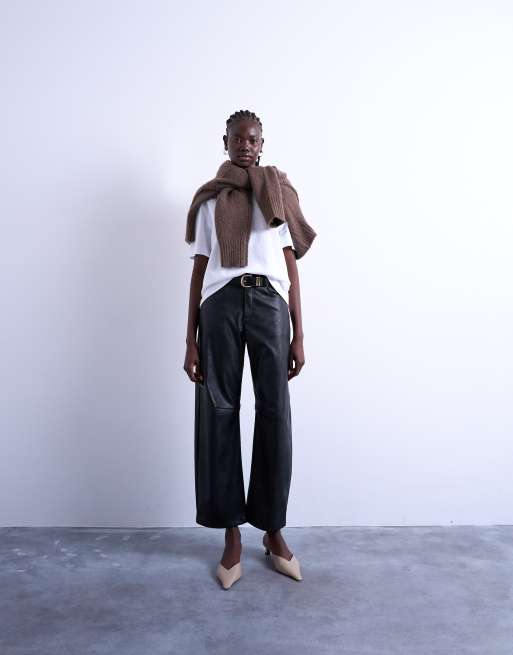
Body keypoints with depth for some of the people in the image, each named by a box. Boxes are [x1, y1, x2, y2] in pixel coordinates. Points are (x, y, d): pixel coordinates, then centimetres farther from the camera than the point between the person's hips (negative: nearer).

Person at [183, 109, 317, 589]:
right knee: (219, 414, -1)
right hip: (220, 302, 1)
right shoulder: (209, 199, 17)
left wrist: (299, 335, 4)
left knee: (274, 414, -2)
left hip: (269, 302, 0)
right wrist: (190, 338, 4)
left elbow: (292, 268, 11)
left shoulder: (279, 193, 16)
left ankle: (273, 530, 14)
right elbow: (199, 269, 11)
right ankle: (232, 535, 13)